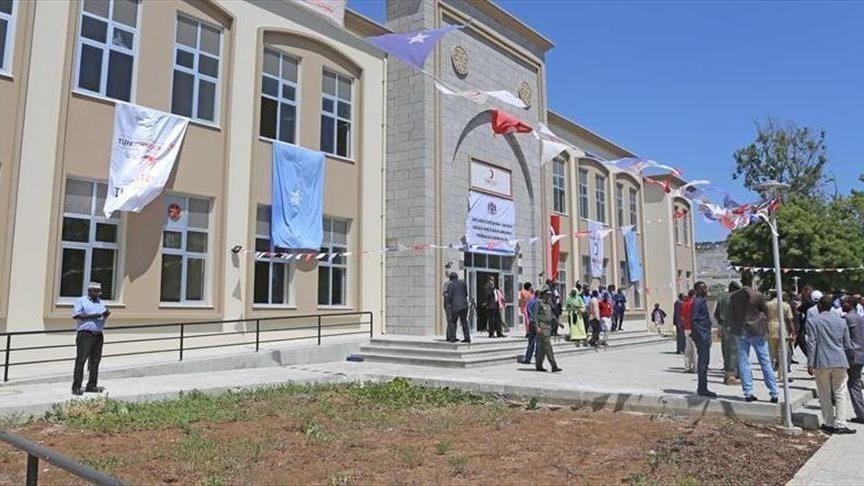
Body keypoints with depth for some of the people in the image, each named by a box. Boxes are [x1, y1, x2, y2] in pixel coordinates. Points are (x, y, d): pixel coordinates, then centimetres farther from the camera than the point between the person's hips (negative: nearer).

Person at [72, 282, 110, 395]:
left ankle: (92, 385, 14)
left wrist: (106, 314, -4)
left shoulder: (100, 302, 20)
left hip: (98, 335, 6)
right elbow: (76, 315, -11)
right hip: (85, 334, -6)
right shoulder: (81, 301, 2)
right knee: (80, 361, -5)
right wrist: (93, 316, -18)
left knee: (95, 361, 8)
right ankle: (76, 387, -3)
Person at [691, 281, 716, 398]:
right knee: (703, 362, -7)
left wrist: (708, 336, 20)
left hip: (705, 336, 10)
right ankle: (702, 389, -3)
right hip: (701, 336, -10)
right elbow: (694, 320, -19)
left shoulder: (702, 301, 16)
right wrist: (701, 336, -22)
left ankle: (702, 388, 19)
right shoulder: (697, 302, -13)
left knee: (704, 362, 12)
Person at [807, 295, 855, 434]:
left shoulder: (812, 321, -4)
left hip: (822, 363, -3)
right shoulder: (841, 321, 8)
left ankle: (829, 424, 12)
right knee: (840, 394, 7)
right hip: (840, 362, 3)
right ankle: (840, 424, 4)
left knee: (825, 395, 7)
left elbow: (812, 343, -7)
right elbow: (847, 344, 12)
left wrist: (810, 363, -5)